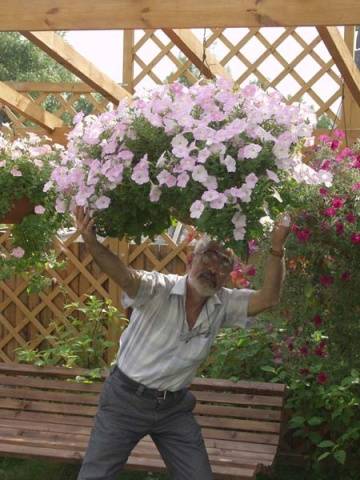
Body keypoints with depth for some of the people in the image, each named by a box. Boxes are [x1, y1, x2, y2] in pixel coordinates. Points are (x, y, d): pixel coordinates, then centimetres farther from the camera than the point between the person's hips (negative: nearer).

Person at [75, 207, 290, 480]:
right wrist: (92, 243, -57)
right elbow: (126, 276, -38)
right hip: (126, 398, -4)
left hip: (174, 406, 4)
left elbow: (268, 298, -17)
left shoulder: (224, 305, -4)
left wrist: (276, 249, -30)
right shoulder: (160, 289, -19)